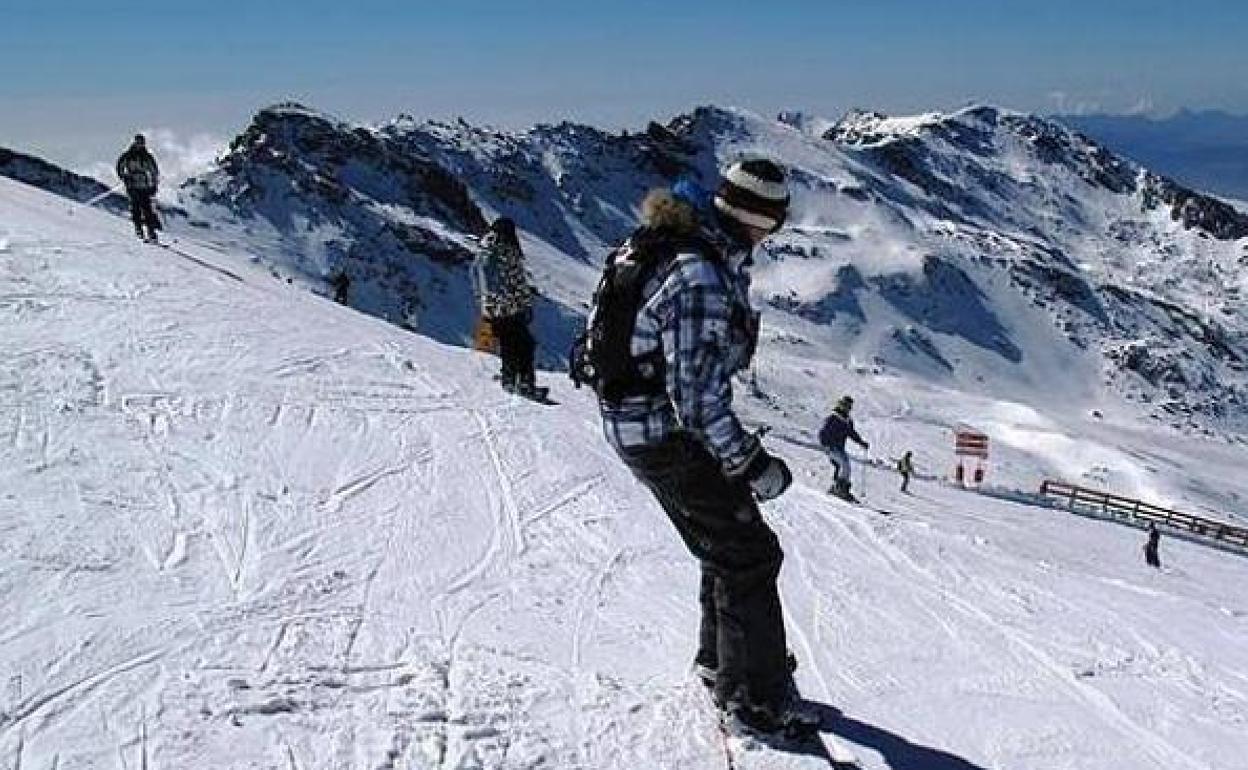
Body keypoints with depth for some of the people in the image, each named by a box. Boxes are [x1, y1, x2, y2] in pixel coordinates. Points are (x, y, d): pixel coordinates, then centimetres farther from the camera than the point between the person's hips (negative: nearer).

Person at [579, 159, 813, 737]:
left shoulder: (673, 239, 3)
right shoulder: (703, 277, -28)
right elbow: (699, 396, -28)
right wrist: (750, 464, -18)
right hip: (668, 434, -10)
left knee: (727, 546, 22)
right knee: (749, 557, 1)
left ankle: (720, 666, 39)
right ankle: (758, 700, 13)